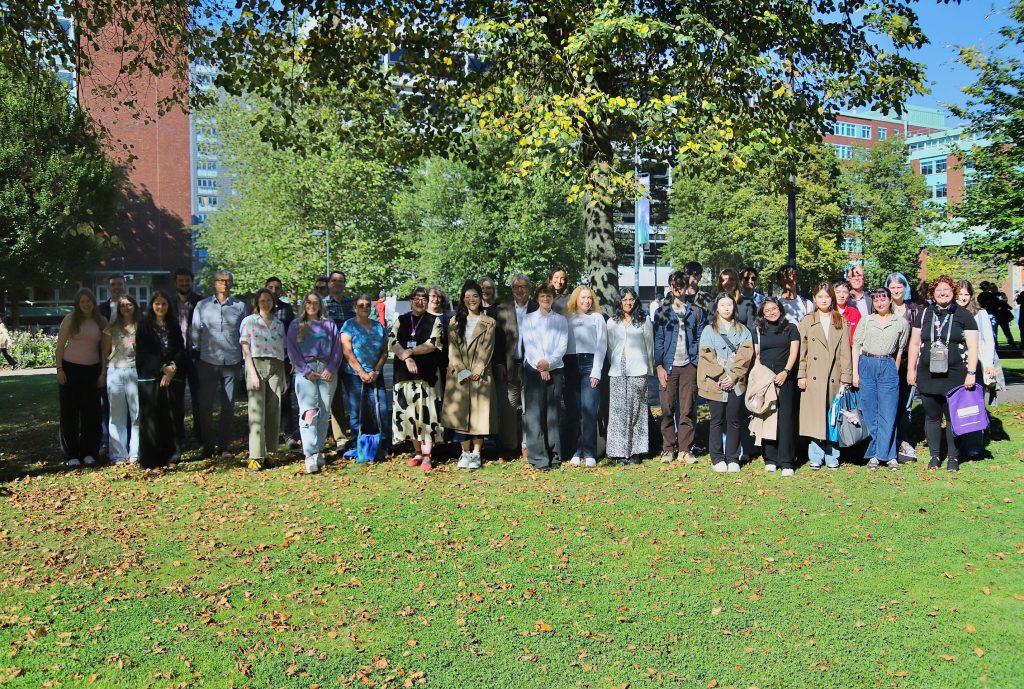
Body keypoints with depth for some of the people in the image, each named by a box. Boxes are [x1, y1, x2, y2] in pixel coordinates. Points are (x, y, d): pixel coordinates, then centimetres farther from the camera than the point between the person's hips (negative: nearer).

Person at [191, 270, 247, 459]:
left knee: (228, 407, 6)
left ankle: (223, 446, 14)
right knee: (205, 405, 1)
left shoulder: (240, 306, 5)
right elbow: (195, 333, 9)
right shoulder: (202, 306, 5)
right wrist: (200, 351, 5)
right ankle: (208, 445, 14)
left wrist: (244, 359, 5)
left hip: (232, 363, 0)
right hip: (208, 362, 0)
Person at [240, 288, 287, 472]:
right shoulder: (249, 321, 5)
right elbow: (246, 349, -1)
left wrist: (284, 378, 12)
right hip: (256, 365, -4)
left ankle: (267, 453, 7)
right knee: (257, 413, -8)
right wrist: (252, 373, -12)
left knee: (274, 413, 0)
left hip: (275, 367, 4)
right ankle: (255, 457, -8)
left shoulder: (279, 324, 17)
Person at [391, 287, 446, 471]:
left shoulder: (434, 321, 4)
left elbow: (433, 344, -8)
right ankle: (417, 452, 16)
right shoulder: (401, 321, 12)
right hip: (404, 373, 3)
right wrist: (407, 358, -13)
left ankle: (426, 456, -4)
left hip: (427, 373, -3)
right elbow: (393, 342, 1)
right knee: (409, 413, 5)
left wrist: (410, 351, -11)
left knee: (426, 413, -6)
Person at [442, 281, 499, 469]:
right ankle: (466, 452, 12)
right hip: (458, 375, 2)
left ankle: (476, 453, 8)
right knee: (460, 413, 1)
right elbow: (452, 349, 3)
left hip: (480, 375, -2)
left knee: (479, 414, -2)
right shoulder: (455, 322, 12)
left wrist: (476, 371, -13)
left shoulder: (489, 323, 7)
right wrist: (462, 371, -10)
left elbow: (487, 350, -2)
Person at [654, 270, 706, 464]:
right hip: (668, 367, 0)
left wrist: (698, 364, -2)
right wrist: (659, 366, -4)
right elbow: (658, 341, 5)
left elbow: (701, 339, 8)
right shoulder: (662, 312, 9)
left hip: (689, 366, 0)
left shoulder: (696, 312, 10)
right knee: (667, 410, 0)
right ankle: (668, 449, 7)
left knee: (687, 410, 0)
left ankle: (685, 450, 4)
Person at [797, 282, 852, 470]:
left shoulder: (842, 322, 11)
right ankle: (815, 458, 6)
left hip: (834, 378, 1)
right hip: (813, 378, -1)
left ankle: (832, 457, 14)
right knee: (815, 418, -2)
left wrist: (846, 377, -3)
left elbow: (846, 351, 5)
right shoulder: (807, 322, 9)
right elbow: (801, 350, 5)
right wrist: (801, 375, -4)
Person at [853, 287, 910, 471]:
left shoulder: (901, 323, 7)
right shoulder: (865, 320, 7)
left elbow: (899, 351, 13)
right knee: (869, 414, 2)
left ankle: (880, 454, 5)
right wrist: (855, 373, -2)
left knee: (888, 414, -3)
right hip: (866, 365, 1)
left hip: (888, 367, 0)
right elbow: (856, 347, 5)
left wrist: (895, 373, 10)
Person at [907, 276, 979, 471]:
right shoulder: (924, 314, 9)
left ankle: (953, 457, 14)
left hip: (955, 376, -2)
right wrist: (911, 369, 8)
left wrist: (971, 373, -9)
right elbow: (915, 343, 12)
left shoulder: (964, 316, 2)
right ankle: (935, 456, 20)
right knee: (932, 417, 9)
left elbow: (973, 346, -2)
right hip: (928, 375, 3)